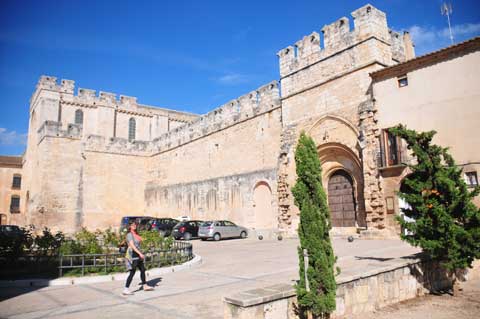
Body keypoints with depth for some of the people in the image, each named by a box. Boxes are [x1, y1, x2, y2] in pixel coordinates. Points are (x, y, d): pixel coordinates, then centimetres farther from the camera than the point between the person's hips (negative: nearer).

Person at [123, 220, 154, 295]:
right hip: (132, 254, -9)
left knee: (142, 270, 15)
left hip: (137, 254, 9)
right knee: (132, 272, -10)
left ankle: (145, 286, 27)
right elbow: (132, 246, -23)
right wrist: (140, 253, -27)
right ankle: (126, 289, -6)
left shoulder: (135, 234, 13)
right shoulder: (129, 234, -13)